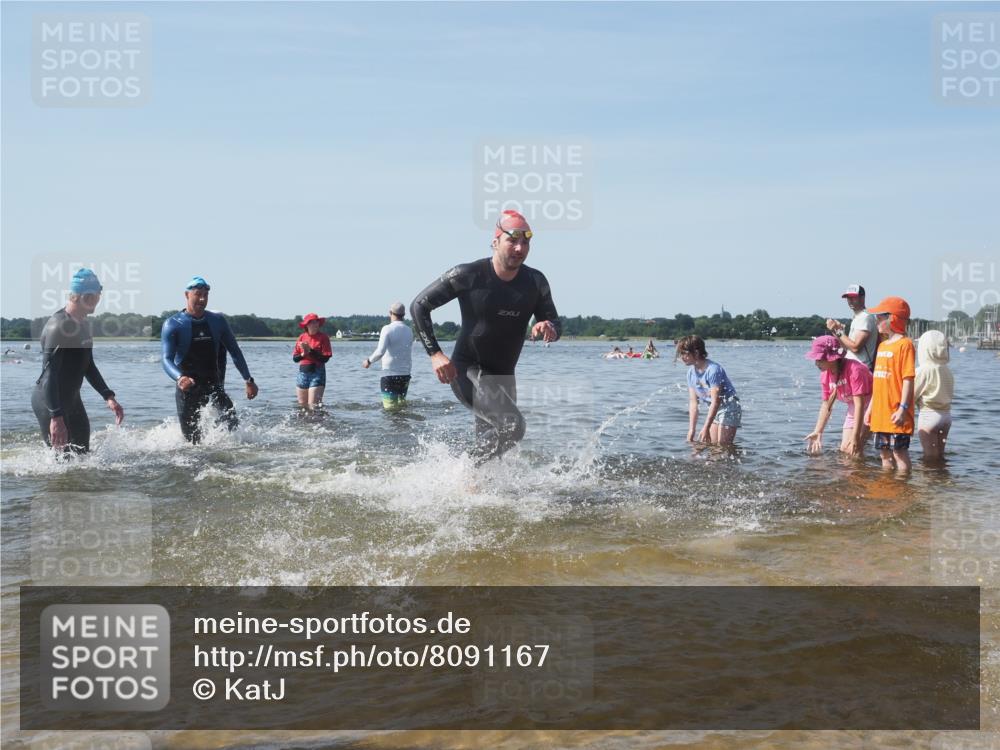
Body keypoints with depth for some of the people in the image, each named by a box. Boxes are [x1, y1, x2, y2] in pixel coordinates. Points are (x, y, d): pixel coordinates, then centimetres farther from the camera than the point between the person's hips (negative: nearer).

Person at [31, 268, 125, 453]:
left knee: (82, 453, 14)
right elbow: (49, 374, -27)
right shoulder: (58, 326, -22)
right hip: (50, 402, -9)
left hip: (72, 400, 9)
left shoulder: (83, 324, 8)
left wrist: (108, 397, 11)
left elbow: (88, 366, 18)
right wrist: (56, 417, -33)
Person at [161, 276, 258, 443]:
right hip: (188, 387, -3)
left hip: (213, 384, 3)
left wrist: (248, 380, 8)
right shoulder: (172, 325, -5)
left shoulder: (217, 321, 6)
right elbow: (167, 359, -16)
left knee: (231, 420, -19)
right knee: (193, 440, -4)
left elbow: (234, 351, 13)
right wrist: (179, 378, -37)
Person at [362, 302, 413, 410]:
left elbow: (380, 352, -19)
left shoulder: (387, 329, -10)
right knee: (402, 404, 15)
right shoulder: (409, 331, 7)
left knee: (391, 408, -4)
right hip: (405, 374, 5)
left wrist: (369, 361, -2)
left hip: (389, 374, -5)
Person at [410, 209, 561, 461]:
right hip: (467, 372, -6)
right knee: (512, 424, -26)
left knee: (491, 447, 10)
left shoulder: (535, 282, -2)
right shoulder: (468, 275, -14)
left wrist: (550, 328, -22)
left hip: (503, 376, 6)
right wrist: (435, 354, -18)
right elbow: (419, 305, -8)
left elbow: (554, 321, 5)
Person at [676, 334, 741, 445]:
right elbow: (693, 403, -1)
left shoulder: (713, 369, -25)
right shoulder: (691, 372, -1)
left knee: (723, 446, -11)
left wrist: (706, 428, -29)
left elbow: (716, 401, -27)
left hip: (729, 407, -8)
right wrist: (691, 430, -7)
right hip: (714, 409, 8)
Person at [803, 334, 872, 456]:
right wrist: (817, 432, -1)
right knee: (844, 449, 8)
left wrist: (855, 436, -32)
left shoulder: (854, 369, -30)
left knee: (854, 450, -19)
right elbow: (827, 405, 4)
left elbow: (860, 403, -31)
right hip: (853, 409, 8)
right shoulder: (825, 375, -5)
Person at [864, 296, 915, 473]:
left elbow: (908, 379, -14)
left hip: (895, 414, -8)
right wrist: (870, 407, 18)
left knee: (900, 452, -3)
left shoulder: (904, 344, -9)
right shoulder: (882, 345, 17)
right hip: (880, 413, 8)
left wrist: (903, 408, -20)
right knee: (885, 454, 13)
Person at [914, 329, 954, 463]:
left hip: (928, 415, -6)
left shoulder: (923, 370, -15)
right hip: (946, 414, 6)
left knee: (930, 455, 0)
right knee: (940, 454, 16)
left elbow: (912, 395, -9)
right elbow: (950, 394, 9)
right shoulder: (947, 370, 5)